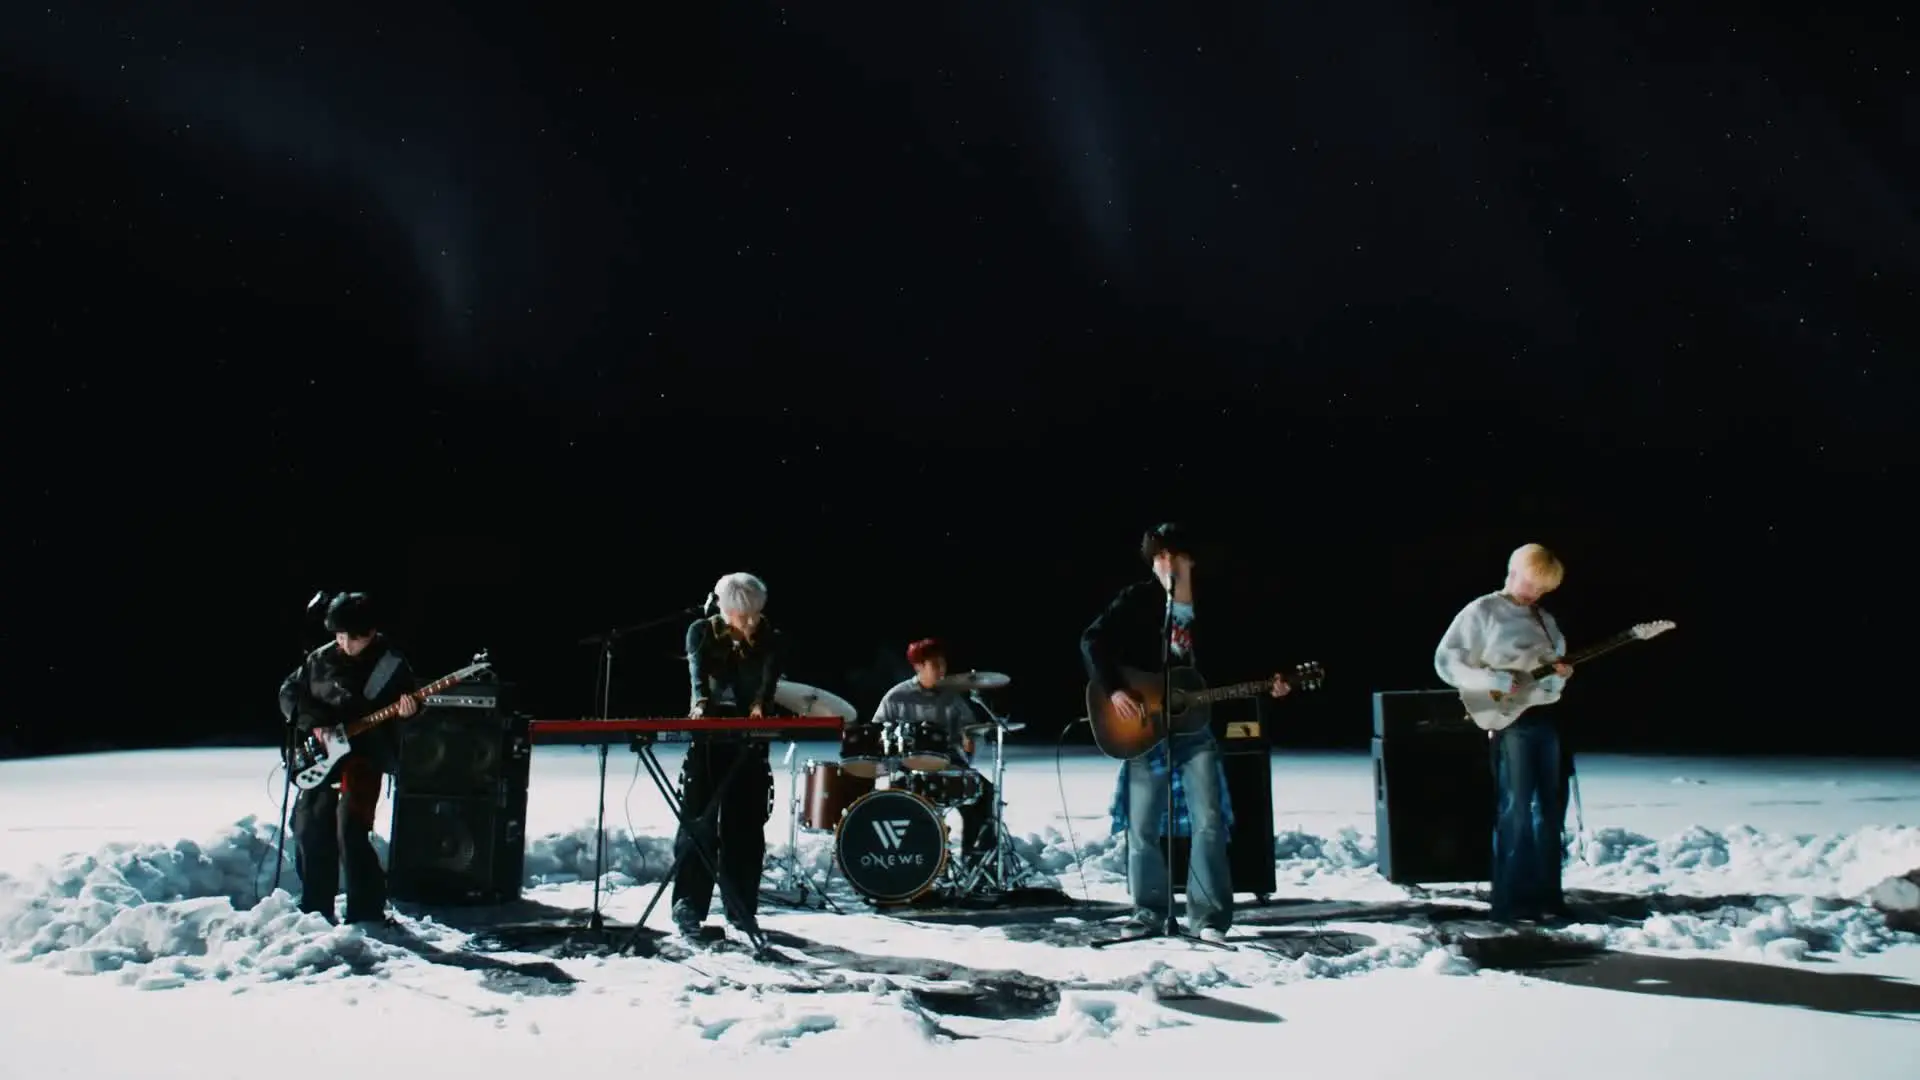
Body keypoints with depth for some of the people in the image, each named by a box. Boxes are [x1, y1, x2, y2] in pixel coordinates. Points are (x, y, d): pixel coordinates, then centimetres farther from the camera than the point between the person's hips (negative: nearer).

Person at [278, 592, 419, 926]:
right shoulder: (320, 660, 5)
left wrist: (406, 708, -22)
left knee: (350, 830, -15)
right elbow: (289, 693, 8)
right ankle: (315, 907, 22)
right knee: (309, 828, 7)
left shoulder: (390, 663, -3)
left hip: (367, 754, -5)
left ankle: (366, 913, -7)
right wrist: (315, 726, -7)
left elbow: (413, 699, 3)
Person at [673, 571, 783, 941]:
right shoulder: (702, 632, -3)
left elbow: (770, 678, -15)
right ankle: (689, 905, -2)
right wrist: (701, 702, -41)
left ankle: (742, 909, 10)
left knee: (746, 824, 3)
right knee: (698, 820, -5)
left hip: (750, 740, 2)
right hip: (708, 735, -2)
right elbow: (698, 673, -20)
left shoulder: (769, 638, 0)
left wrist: (760, 706, -36)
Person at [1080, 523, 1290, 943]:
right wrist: (1114, 690, -20)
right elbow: (1093, 641, -9)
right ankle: (1149, 908, 21)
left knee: (1210, 822, -7)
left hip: (1196, 730, 2)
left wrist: (1265, 689, -1)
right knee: (1142, 828, 5)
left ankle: (1208, 916, 0)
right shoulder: (1137, 600, -2)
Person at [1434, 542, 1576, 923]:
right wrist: (1494, 681, -19)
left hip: (1545, 717, 7)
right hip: (1508, 720, -7)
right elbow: (1445, 661, -9)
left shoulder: (1545, 620, 16)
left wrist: (1561, 675, -1)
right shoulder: (1482, 612, -4)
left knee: (1550, 808, 8)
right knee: (1515, 809, -7)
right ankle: (1512, 901, -3)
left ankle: (1545, 895, 15)